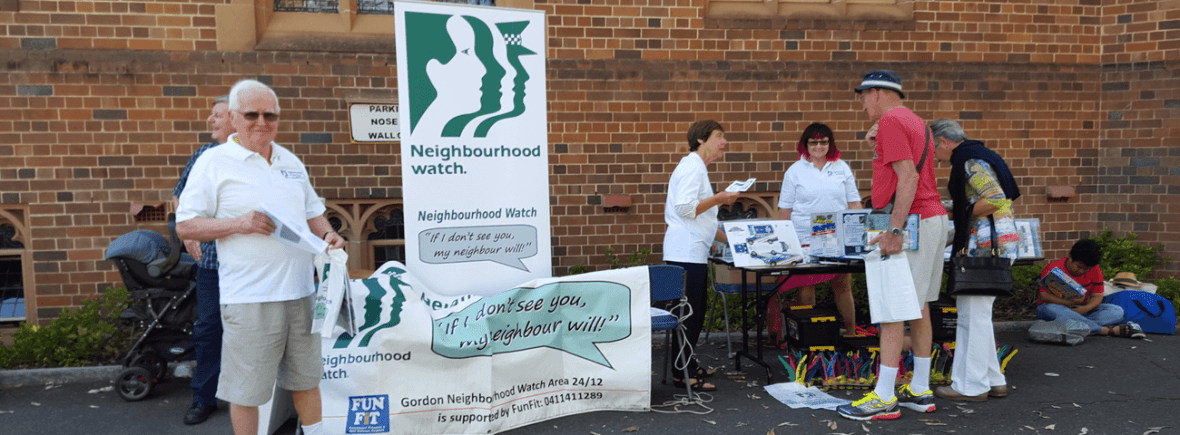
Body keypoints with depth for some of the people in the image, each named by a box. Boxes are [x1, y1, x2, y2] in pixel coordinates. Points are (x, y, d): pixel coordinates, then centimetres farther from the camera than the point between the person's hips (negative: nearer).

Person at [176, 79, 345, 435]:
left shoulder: (291, 162, 15)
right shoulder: (214, 162, -3)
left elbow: (312, 211, 23)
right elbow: (185, 226, -5)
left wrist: (328, 235, 2)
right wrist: (237, 224, -19)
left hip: (301, 291, 5)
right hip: (250, 297, -5)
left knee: (306, 378, 18)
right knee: (246, 390, 4)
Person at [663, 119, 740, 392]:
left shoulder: (697, 168, 22)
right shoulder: (691, 167, -10)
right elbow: (684, 207, -21)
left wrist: (729, 237, 24)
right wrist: (719, 199, -17)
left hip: (694, 253, 11)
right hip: (685, 253, -11)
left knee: (696, 311, 16)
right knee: (687, 313, -7)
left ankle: (689, 364, 26)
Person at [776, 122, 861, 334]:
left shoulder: (842, 168, 11)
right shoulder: (795, 171, 4)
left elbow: (854, 202, 13)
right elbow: (785, 208, 3)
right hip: (805, 237, -2)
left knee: (843, 285, 6)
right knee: (805, 285, 1)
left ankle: (851, 332, 18)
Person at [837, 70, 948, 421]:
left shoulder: (891, 121, -10)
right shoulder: (914, 121, 21)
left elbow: (908, 178, -21)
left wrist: (894, 230, -25)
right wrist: (879, 147, 14)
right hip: (934, 218, 10)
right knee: (919, 307, 13)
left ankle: (884, 399, -6)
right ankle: (920, 391, 19)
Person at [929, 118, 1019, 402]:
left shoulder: (970, 161, -12)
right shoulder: (976, 157, 19)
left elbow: (995, 200, -23)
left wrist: (962, 212, -11)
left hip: (986, 245, -11)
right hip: (986, 244, 11)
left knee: (973, 315, -4)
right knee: (975, 314, 15)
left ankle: (970, 386, 3)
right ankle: (993, 381, 22)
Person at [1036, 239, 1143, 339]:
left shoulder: (1095, 271, 2)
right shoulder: (1053, 269, -12)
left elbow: (1097, 296, 0)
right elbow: (1044, 295, -18)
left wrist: (1085, 308, -23)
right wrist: (1068, 302, -34)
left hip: (1081, 309, 5)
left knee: (1117, 311, -13)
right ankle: (1108, 330, -36)